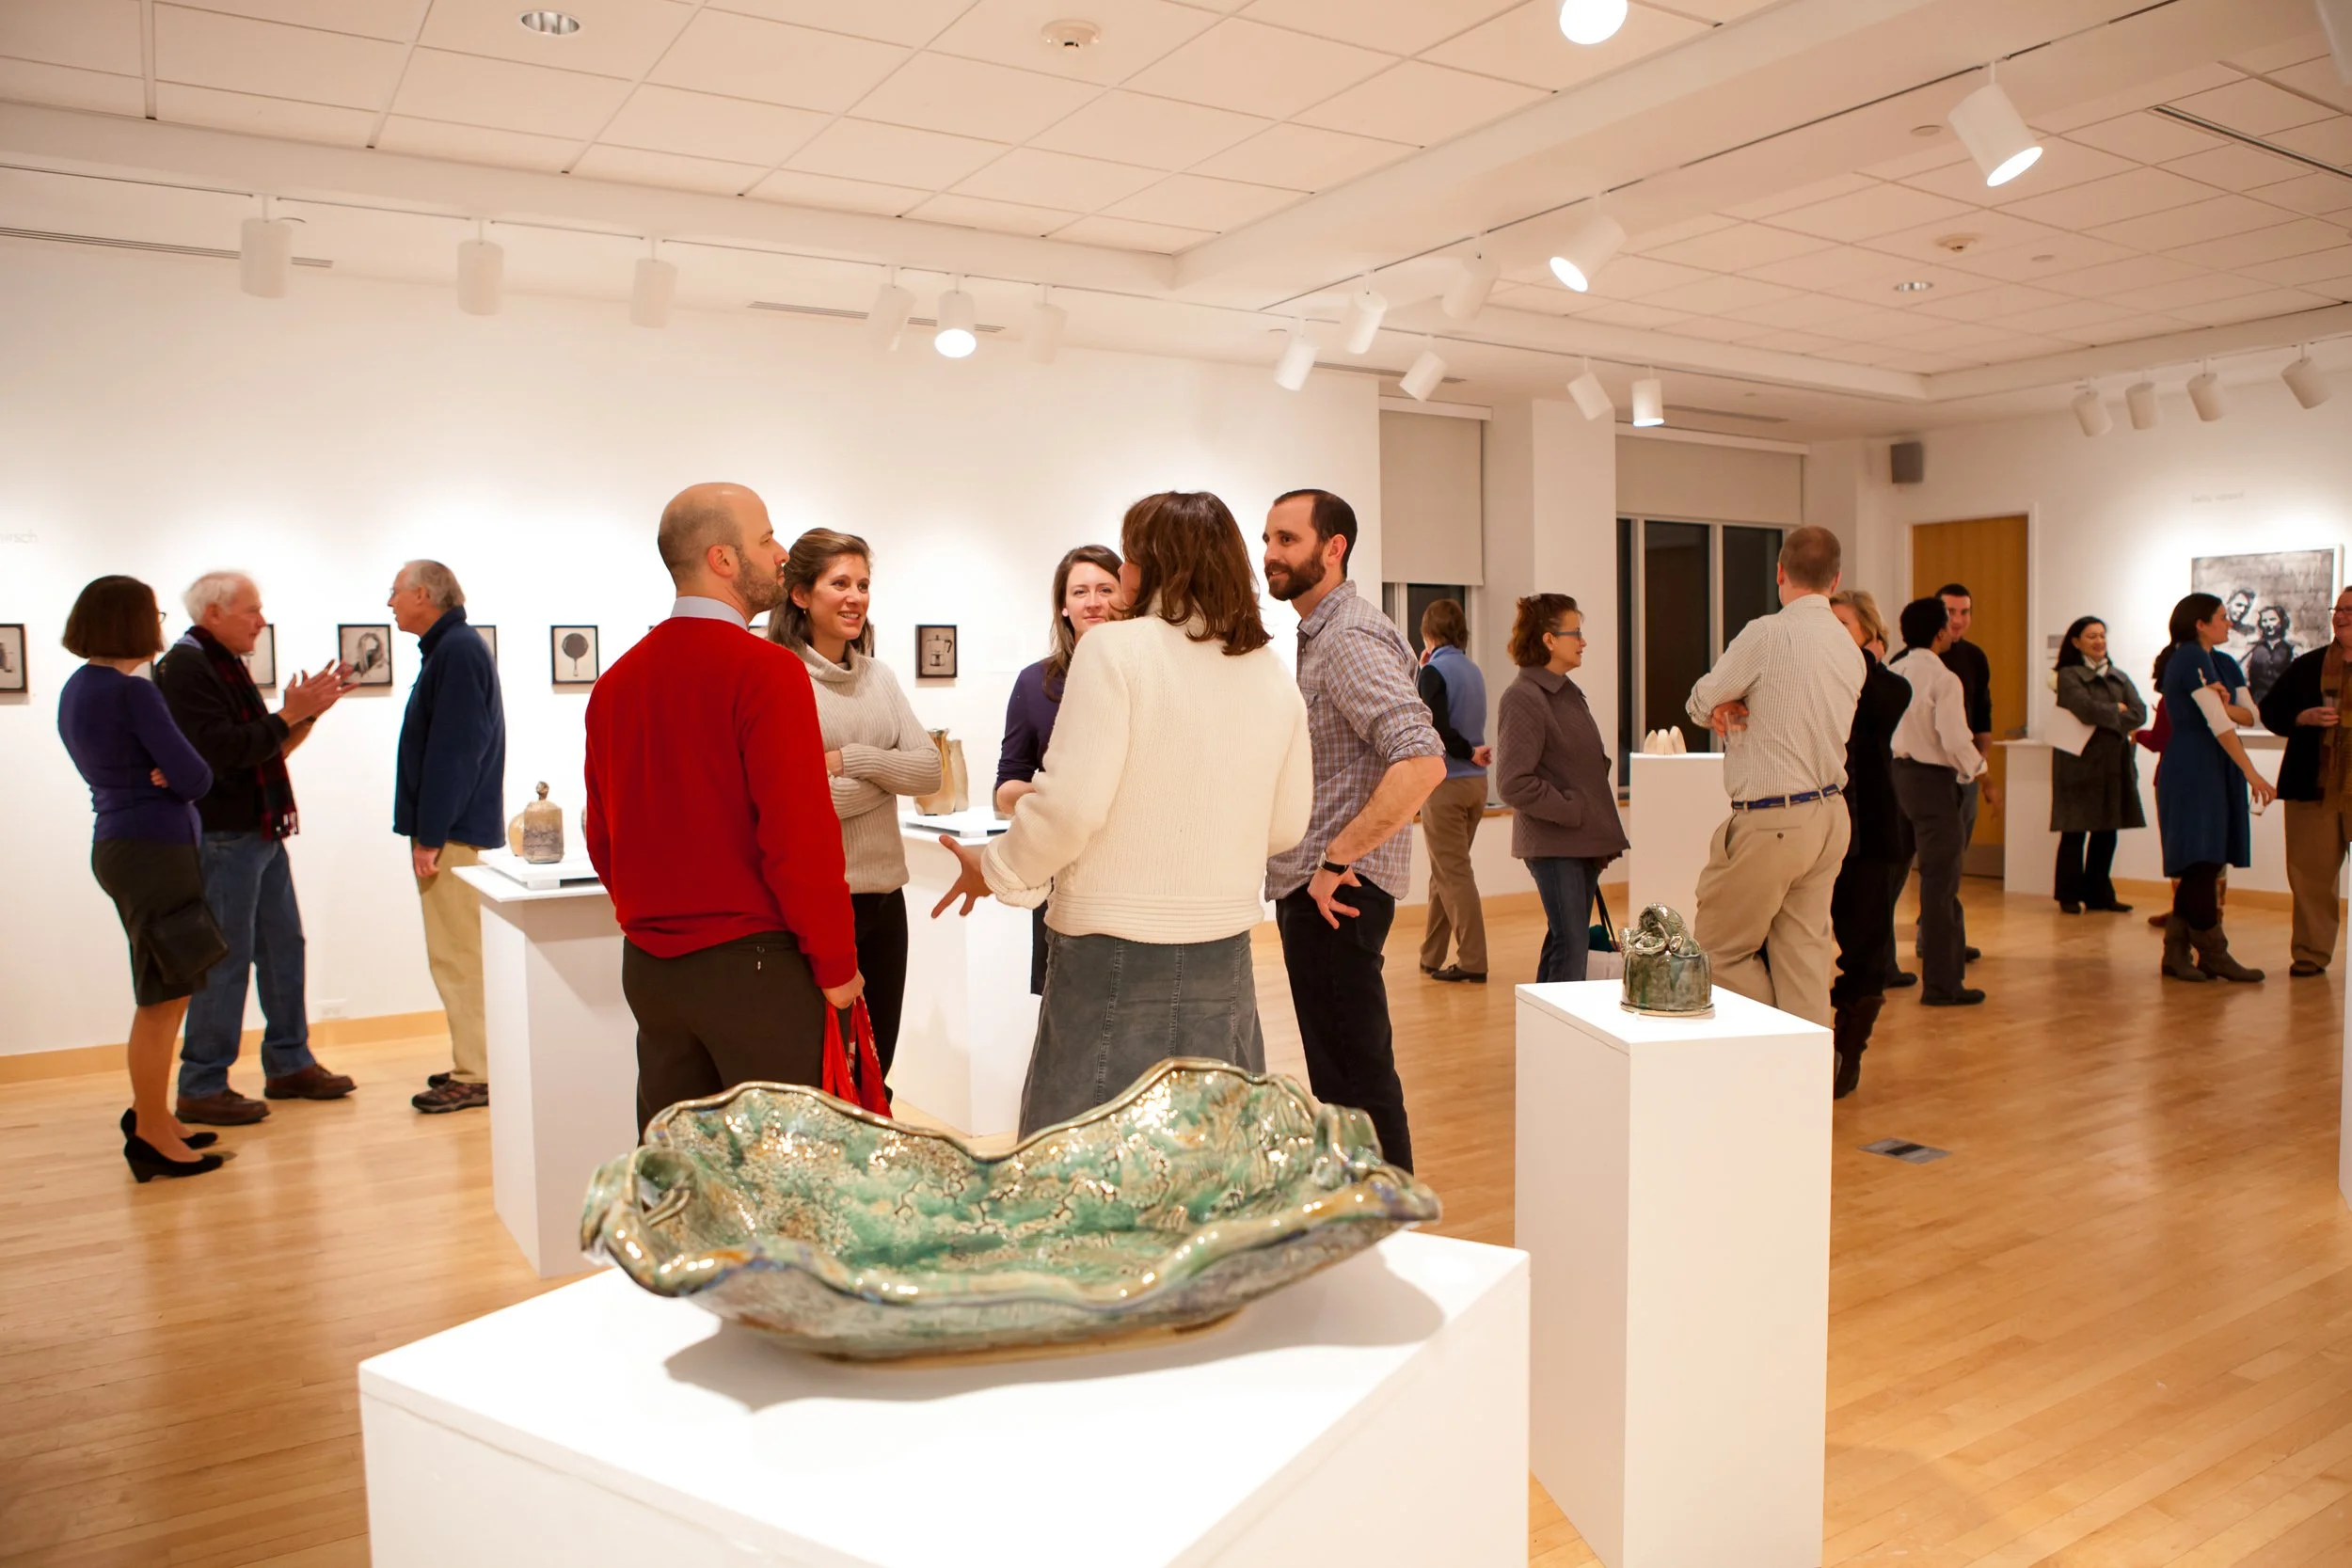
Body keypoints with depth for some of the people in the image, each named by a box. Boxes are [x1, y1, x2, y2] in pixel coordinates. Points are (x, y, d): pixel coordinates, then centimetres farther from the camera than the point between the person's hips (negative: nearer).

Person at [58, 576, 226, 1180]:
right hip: (154, 850, -10)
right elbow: (195, 778, -18)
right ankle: (152, 1137, 6)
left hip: (119, 843, 10)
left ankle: (149, 1117, 29)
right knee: (162, 998, -1)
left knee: (165, 994, 19)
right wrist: (173, 778, 1)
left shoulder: (76, 688, 11)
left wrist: (161, 776, -5)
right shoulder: (132, 692, -17)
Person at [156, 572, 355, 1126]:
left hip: (261, 832, 10)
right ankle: (202, 1088, 6)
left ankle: (289, 1065, 23)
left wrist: (309, 710, 3)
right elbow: (222, 753, -24)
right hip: (222, 836, -10)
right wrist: (291, 713, -19)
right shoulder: (185, 669, -14)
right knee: (224, 960, -4)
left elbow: (268, 750, 16)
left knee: (283, 947, 13)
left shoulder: (227, 666, 16)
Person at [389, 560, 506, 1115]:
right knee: (460, 953, 14)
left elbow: (452, 751, -20)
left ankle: (475, 1076, -1)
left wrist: (429, 835, -20)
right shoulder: (450, 648, 18)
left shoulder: (457, 650, -14)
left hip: (454, 833, -10)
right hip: (452, 828, 10)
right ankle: (476, 1064, 22)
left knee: (457, 955, -6)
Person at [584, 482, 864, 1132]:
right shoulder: (765, 670, -13)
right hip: (753, 965, -7)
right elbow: (801, 834, -17)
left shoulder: (618, 680, 8)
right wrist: (836, 965, -9)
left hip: (650, 966, 7)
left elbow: (601, 832, 13)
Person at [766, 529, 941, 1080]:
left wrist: (850, 759, -12)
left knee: (875, 1071, 15)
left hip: (885, 897, 6)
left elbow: (930, 770, 2)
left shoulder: (879, 676, 10)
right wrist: (887, 774, -6)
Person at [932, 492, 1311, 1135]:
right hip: (1223, 954, 6)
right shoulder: (1273, 677, 6)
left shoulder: (1115, 649, -11)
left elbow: (1071, 804, -16)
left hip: (1116, 953, -5)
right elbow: (1286, 824, 11)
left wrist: (995, 870, 0)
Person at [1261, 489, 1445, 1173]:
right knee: (1340, 1070, 18)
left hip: (1334, 893, -10)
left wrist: (1336, 860, -24)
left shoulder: (1350, 640, -16)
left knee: (1355, 1076, -3)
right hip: (1309, 886, 10)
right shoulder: (1317, 635, 16)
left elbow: (1422, 762, -29)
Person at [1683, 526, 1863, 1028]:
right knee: (1804, 957, 11)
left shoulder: (1767, 634, -15)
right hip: (1829, 814, 8)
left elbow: (1699, 704, -4)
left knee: (1719, 950, 7)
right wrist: (1734, 708, 1)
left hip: (1771, 822, -8)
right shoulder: (1850, 649, 10)